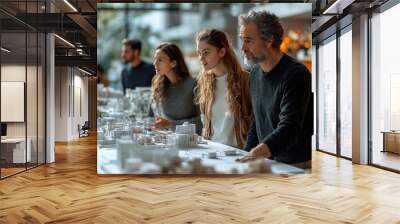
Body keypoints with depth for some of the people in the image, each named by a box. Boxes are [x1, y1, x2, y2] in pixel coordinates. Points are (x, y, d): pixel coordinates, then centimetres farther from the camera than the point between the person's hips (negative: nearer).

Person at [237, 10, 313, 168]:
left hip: (298, 165, -7)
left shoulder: (296, 74, -15)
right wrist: (245, 157, 8)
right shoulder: (255, 72, 9)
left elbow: (289, 127, -26)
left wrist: (257, 153, -40)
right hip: (267, 161, 7)